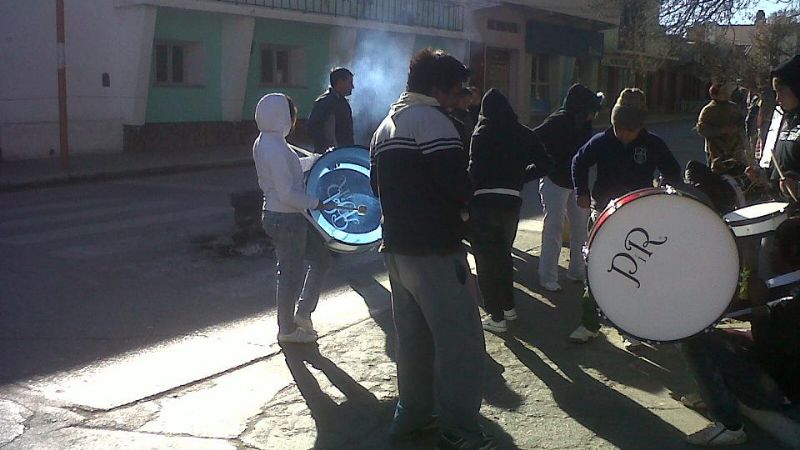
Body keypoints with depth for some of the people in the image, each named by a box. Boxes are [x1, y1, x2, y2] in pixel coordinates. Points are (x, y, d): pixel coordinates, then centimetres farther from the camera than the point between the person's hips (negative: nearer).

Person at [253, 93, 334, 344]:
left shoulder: (265, 142, 7)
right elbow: (287, 194, -26)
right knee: (292, 273, 5)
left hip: (289, 217, 10)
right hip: (285, 219, -10)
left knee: (321, 258, 18)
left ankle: (303, 313, 27)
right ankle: (287, 330, 23)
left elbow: (291, 167, 26)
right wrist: (316, 204, -15)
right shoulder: (274, 149, -24)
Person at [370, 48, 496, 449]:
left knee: (413, 337, 18)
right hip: (434, 250, -9)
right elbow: (456, 182, -22)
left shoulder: (385, 125, 17)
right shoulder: (430, 119, -12)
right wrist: (462, 201, -2)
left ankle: (412, 414, 27)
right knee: (460, 341, -2)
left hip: (396, 247, 9)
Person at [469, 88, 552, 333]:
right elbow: (544, 164, 5)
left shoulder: (482, 133, -5)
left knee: (486, 258, 4)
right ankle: (508, 307, 31)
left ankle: (496, 317, 5)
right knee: (504, 254, 23)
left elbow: (474, 169, -13)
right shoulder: (523, 133, 6)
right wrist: (520, 176, 15)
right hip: (512, 200, 5)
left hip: (484, 200, -5)